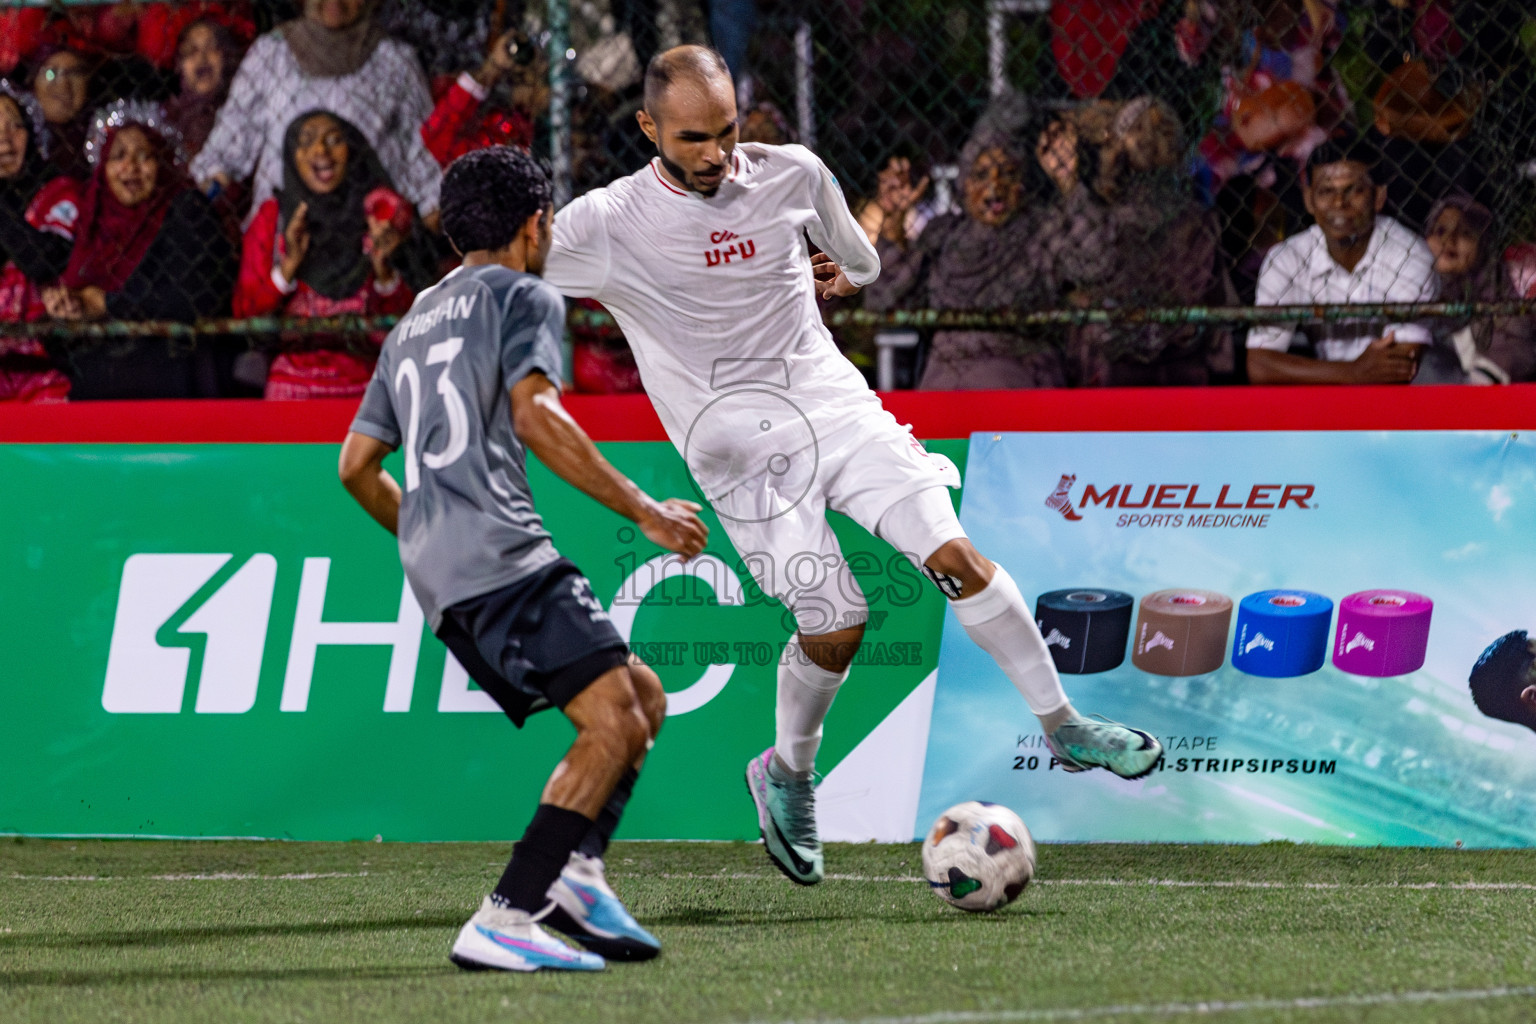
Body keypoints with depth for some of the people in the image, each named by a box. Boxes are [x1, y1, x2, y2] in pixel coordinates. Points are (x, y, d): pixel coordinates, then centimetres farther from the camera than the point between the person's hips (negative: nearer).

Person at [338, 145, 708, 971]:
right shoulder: (524, 297, 4)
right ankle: (503, 922, -26)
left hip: (441, 579, 9)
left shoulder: (413, 326, 28)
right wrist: (644, 509, -9)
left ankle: (575, 871, -7)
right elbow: (536, 416, -12)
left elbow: (357, 466, 29)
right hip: (499, 554, -9)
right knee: (614, 720, -16)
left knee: (643, 697, 13)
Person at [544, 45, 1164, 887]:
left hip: (833, 406, 3)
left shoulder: (794, 175, 2)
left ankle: (1063, 727, 0)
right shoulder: (607, 223, -8)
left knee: (952, 553, -11)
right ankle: (787, 774, 19)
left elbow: (860, 264, 21)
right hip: (739, 452, -3)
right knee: (833, 628, -9)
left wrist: (838, 276, 3)